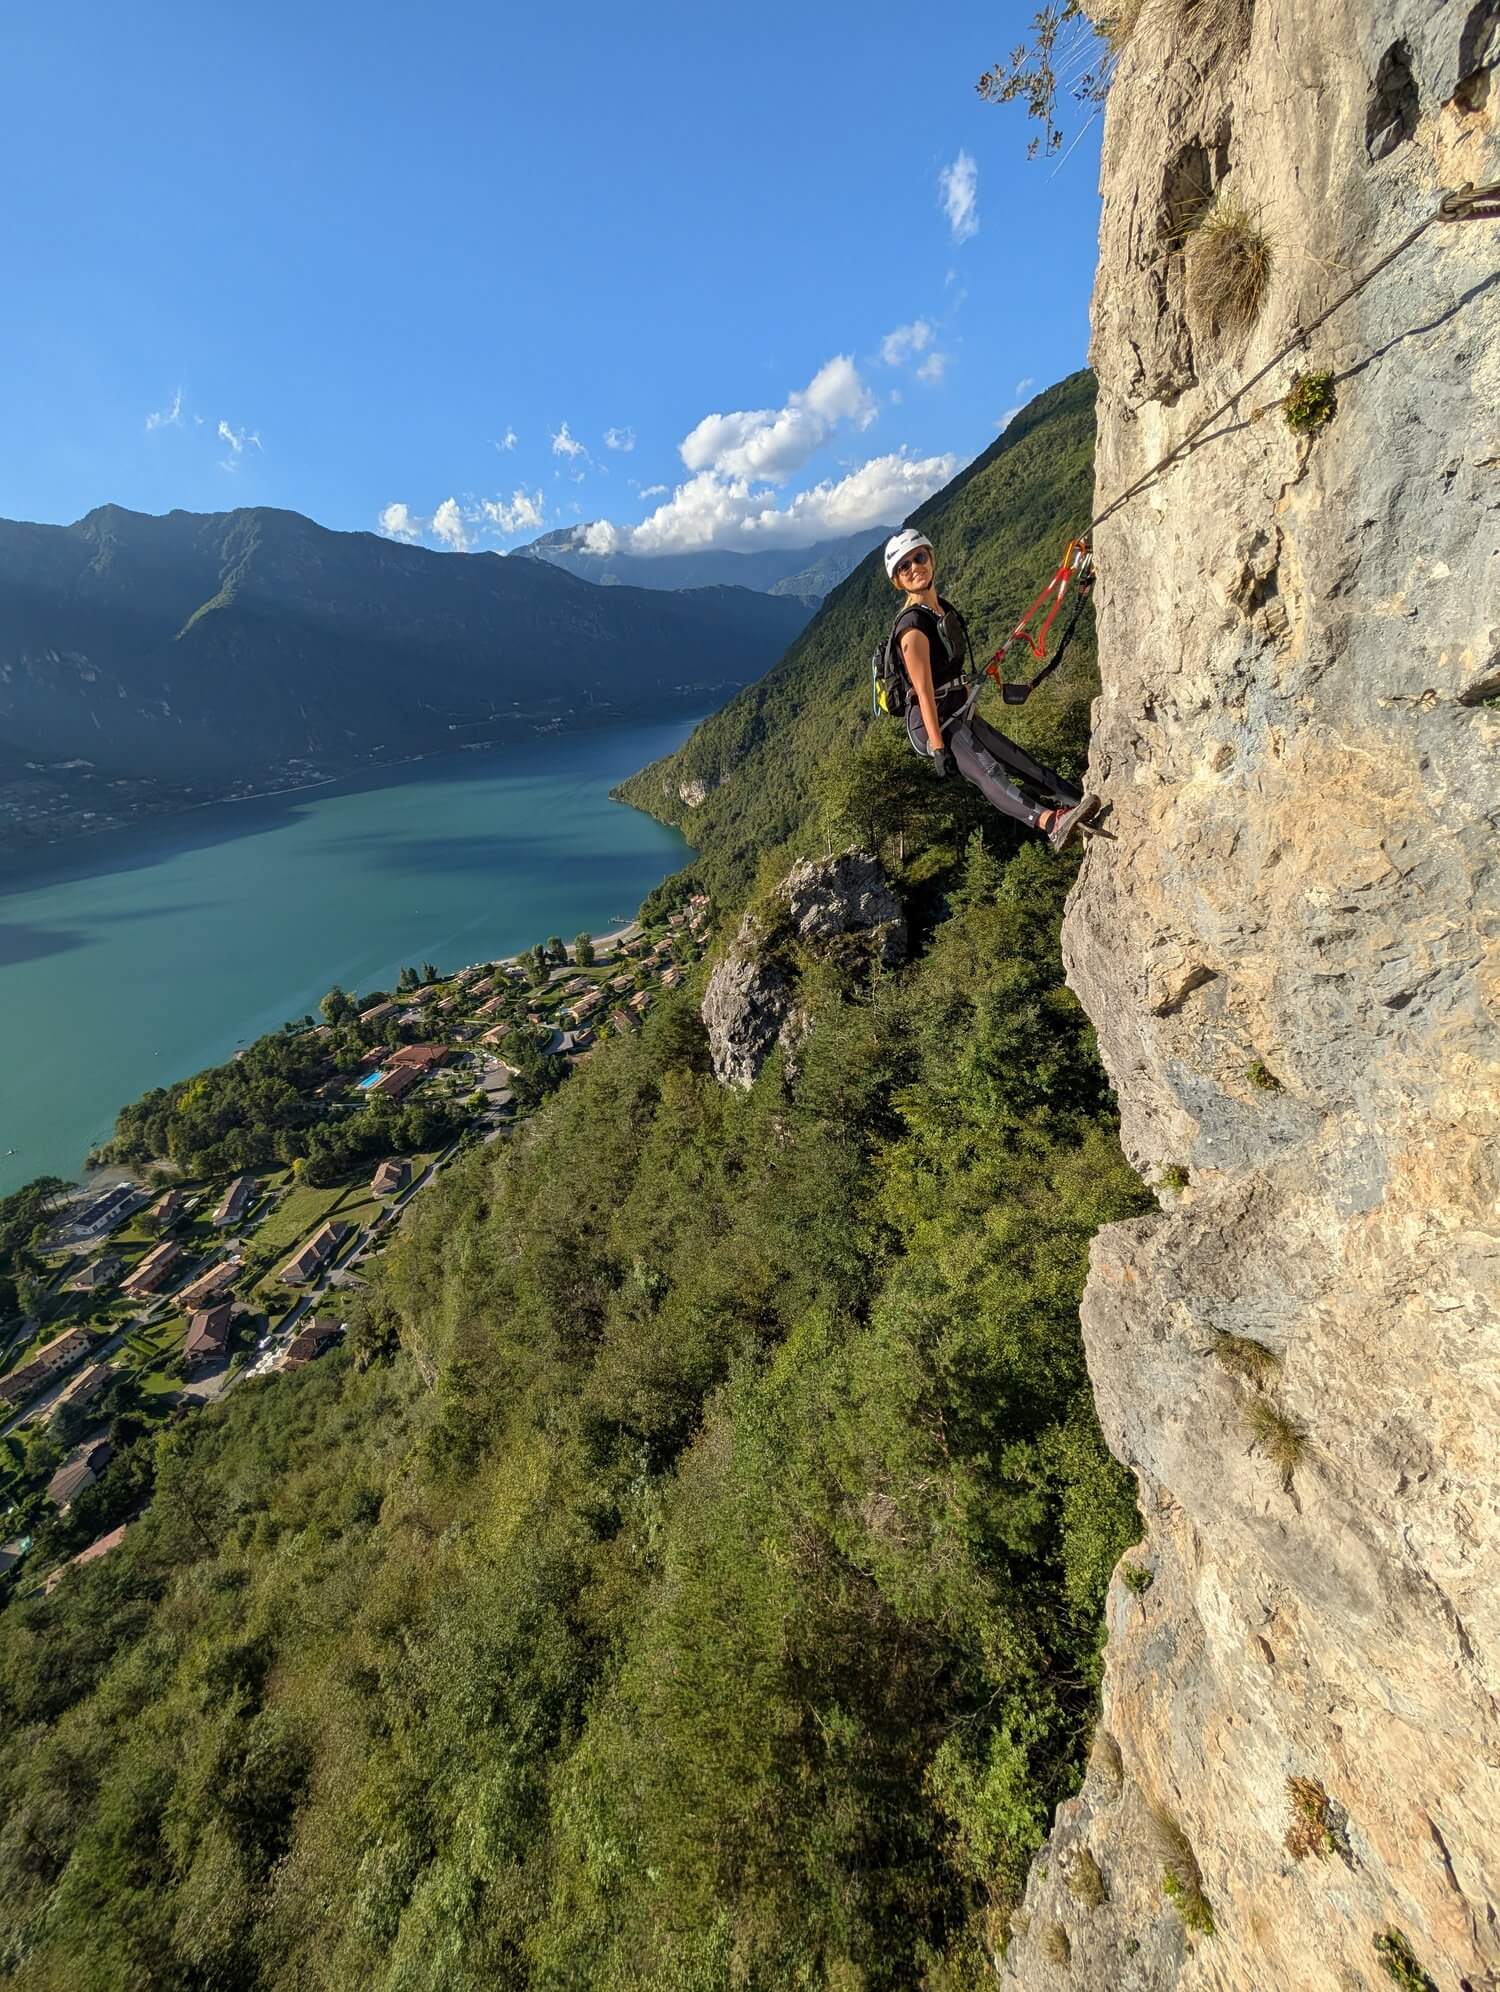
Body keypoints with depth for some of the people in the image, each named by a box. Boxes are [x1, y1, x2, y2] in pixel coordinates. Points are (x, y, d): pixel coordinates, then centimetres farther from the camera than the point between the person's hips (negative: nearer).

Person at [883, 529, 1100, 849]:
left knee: (1022, 762, 4)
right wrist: (938, 748, -23)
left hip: (961, 715, 9)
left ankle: (1082, 803, 5)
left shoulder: (943, 608, 10)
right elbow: (924, 693, -22)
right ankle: (1051, 822, -47)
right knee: (989, 773, -29)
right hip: (934, 723, -9)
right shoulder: (913, 627, -18)